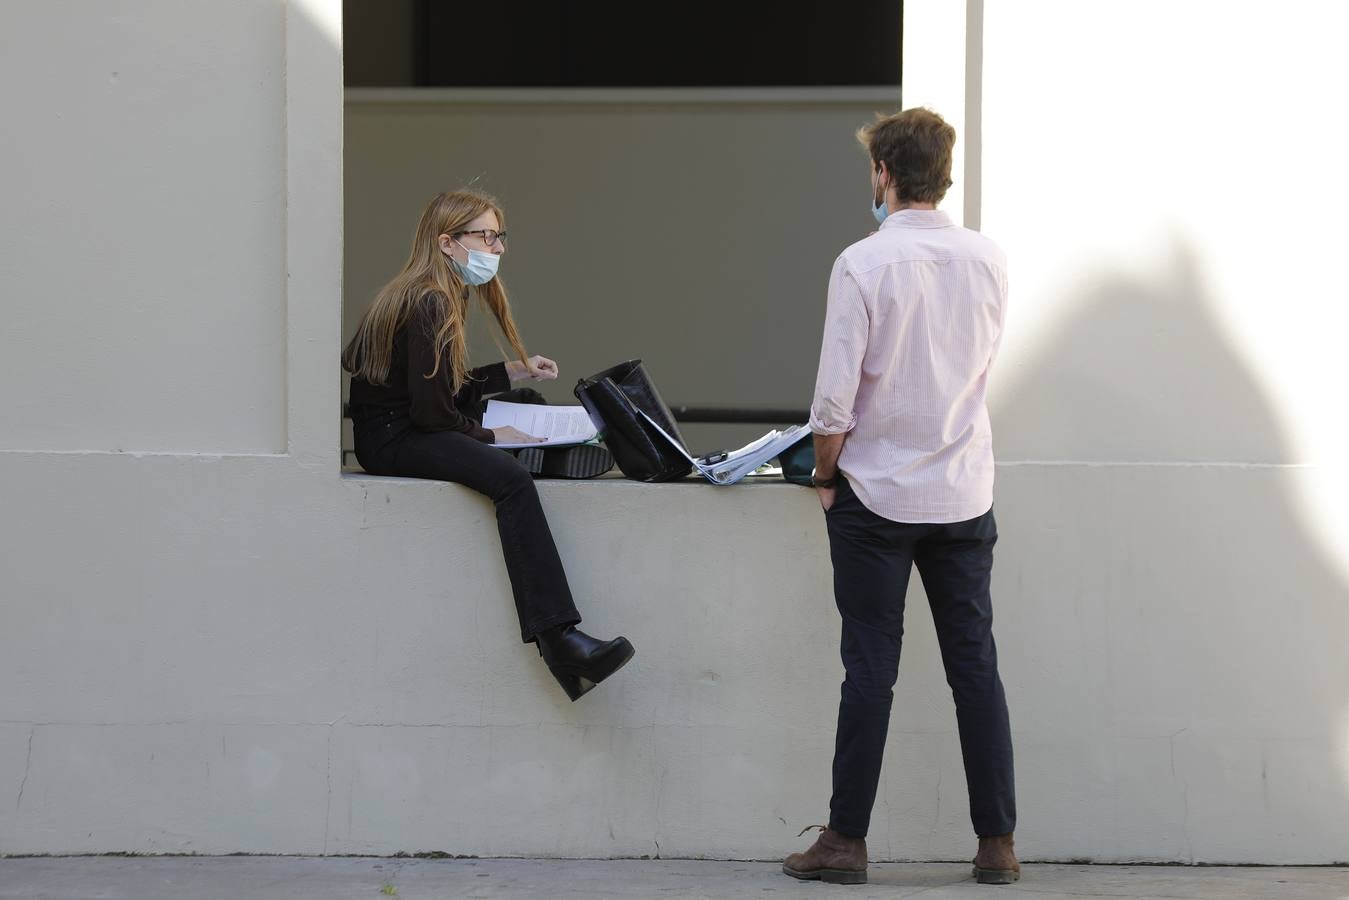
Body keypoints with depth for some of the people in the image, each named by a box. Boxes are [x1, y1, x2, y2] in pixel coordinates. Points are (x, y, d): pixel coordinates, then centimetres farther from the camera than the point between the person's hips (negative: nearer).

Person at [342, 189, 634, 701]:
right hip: (390, 440, -11)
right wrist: (488, 437, -8)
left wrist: (515, 372, 17)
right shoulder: (428, 305, -14)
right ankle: (557, 635, -40)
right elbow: (430, 411, -19)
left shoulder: (443, 299, 18)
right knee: (511, 479, -30)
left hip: (414, 434, 11)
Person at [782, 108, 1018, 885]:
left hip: (879, 493, -3)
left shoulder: (864, 265, -14)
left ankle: (847, 841, 7)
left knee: (871, 669, 2)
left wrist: (825, 474, 1)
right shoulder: (988, 260, -1)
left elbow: (836, 397, -13)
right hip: (966, 495, 3)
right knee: (975, 666, 7)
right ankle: (998, 843, 7)